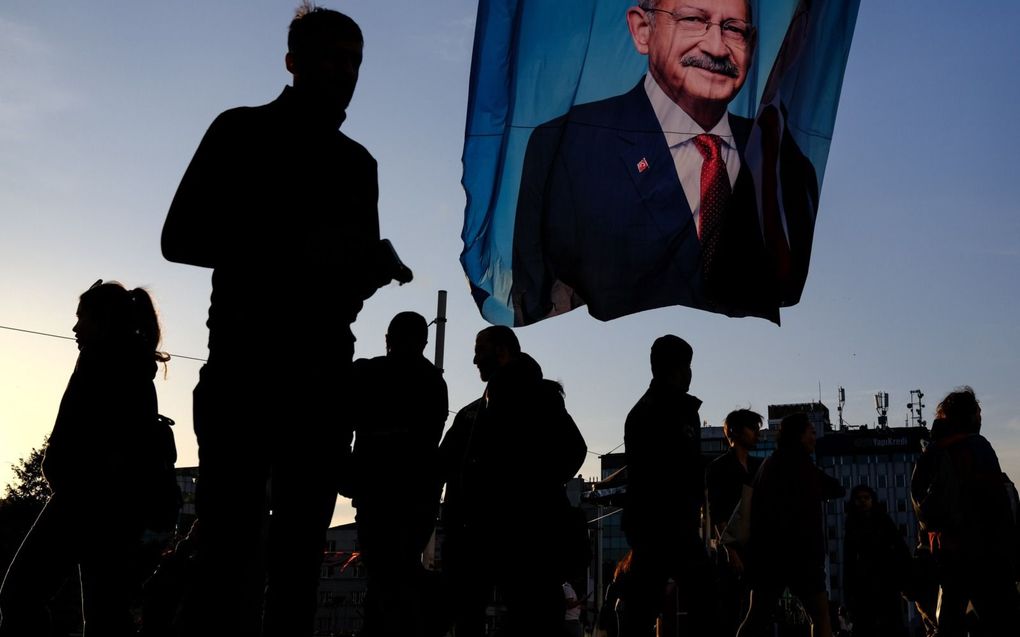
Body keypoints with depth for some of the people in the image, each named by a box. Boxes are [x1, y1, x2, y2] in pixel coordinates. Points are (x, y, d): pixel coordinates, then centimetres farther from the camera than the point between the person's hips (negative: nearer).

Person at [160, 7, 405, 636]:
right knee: (232, 535, -10)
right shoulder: (243, 132, 8)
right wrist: (291, 251, -14)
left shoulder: (358, 162, 20)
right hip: (246, 359, -4)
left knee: (301, 546, 3)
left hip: (324, 370, 4)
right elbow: (181, 237, -1)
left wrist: (374, 267, -3)